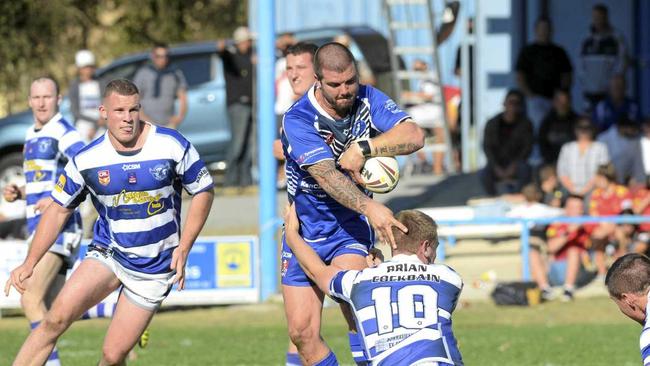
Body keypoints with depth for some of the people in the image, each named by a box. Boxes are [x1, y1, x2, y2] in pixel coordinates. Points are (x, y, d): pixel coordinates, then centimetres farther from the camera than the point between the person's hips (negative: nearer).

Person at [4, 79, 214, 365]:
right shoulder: (86, 160, -7)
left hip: (155, 267, -1)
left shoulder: (173, 146, -11)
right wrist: (30, 263, -4)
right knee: (57, 318, -22)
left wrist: (183, 249, -7)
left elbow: (203, 191, 2)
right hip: (108, 253, 1)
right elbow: (59, 209, 4)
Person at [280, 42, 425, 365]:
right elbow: (326, 175, -33)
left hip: (351, 227, 0)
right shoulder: (297, 120, -21)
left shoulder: (366, 99, -8)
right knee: (302, 330, -2)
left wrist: (362, 149, -29)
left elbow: (414, 135, -19)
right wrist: (370, 207, -49)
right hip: (307, 227, 0)